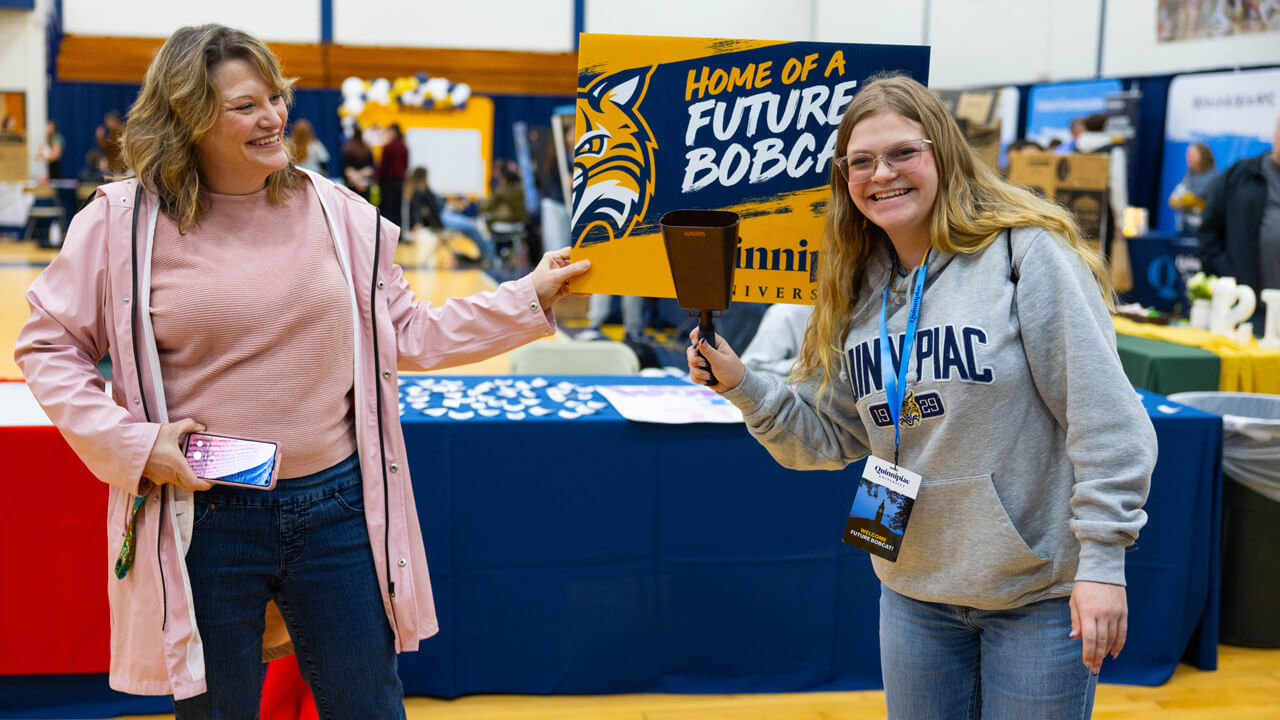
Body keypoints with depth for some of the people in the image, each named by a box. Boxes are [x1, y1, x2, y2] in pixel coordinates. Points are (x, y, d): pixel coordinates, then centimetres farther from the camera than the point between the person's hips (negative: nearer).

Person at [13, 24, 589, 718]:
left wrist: (531, 299, 7)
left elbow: (408, 336, 11)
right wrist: (130, 442, -10)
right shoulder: (124, 222, -5)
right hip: (203, 519, -2)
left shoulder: (337, 212, 4)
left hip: (337, 506, 2)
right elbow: (48, 346, 2)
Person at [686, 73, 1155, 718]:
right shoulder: (857, 290, 6)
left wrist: (1103, 560, -18)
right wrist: (741, 386, -5)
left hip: (1041, 591, -5)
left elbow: (1104, 417, -16)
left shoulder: (1027, 253, -14)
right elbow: (830, 437, 9)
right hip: (914, 592, 6)